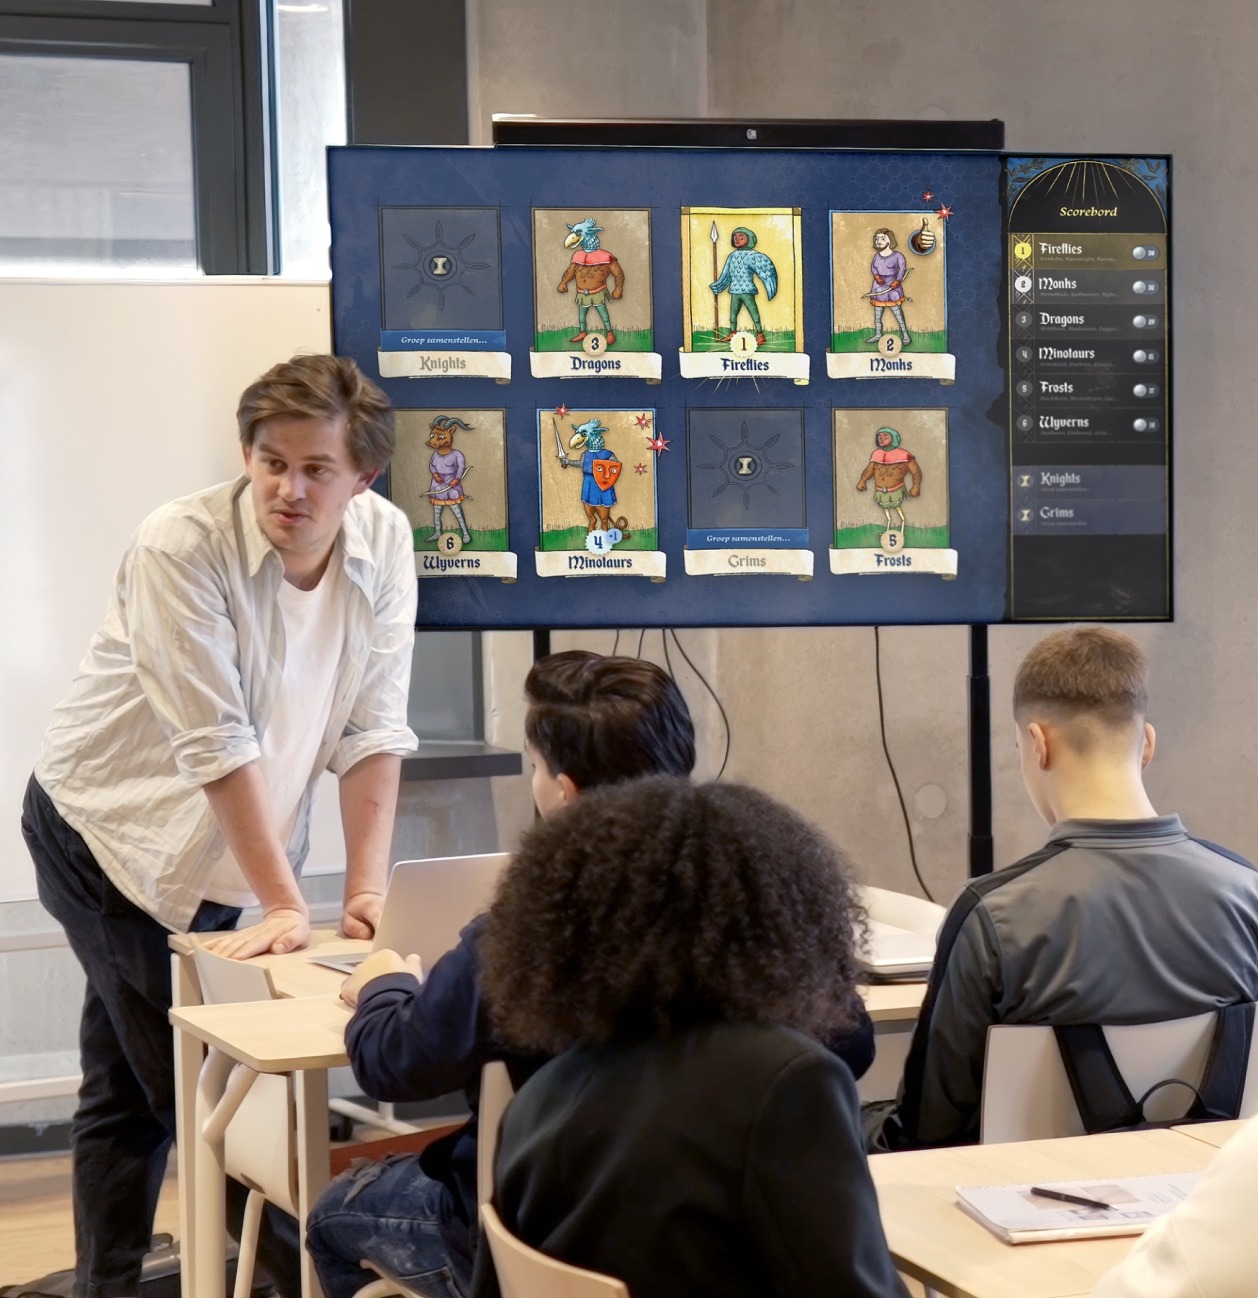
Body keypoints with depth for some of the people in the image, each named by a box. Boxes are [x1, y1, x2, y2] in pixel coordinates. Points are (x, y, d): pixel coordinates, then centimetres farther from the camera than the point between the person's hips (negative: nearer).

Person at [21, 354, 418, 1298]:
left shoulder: (383, 541, -9)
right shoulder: (182, 548, -24)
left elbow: (375, 729, -7)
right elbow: (218, 744, -26)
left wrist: (367, 890, -11)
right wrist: (285, 904, -25)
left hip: (223, 842, 5)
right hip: (110, 829, -5)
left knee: (130, 1080, 12)